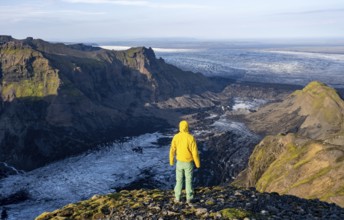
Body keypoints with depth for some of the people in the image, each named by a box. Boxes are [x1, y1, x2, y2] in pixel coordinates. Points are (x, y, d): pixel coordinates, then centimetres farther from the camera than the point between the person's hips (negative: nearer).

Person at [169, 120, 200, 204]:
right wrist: (197, 163, -2)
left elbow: (172, 150, -5)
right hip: (188, 163, -1)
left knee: (179, 180, 17)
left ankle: (177, 198, 24)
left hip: (179, 162, 2)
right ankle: (189, 199, 20)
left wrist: (171, 161, 11)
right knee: (189, 180, 13)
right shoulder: (191, 138, -20)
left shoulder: (176, 137, -13)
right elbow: (195, 152, -16)